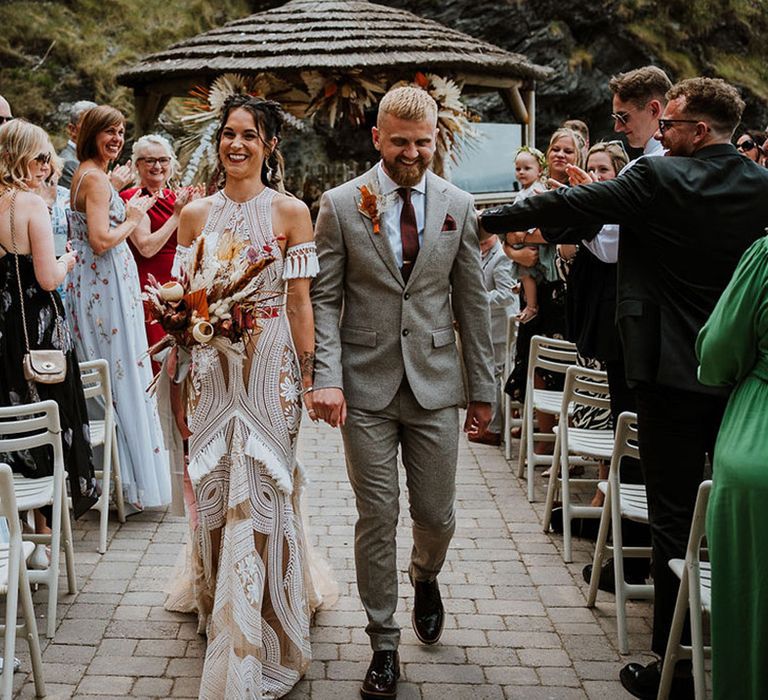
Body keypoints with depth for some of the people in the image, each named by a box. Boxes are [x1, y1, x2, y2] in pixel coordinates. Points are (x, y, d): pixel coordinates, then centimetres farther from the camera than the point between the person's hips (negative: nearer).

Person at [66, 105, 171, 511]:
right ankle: (134, 481, 2)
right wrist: (132, 218, -9)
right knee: (123, 378, -4)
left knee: (105, 380, 13)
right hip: (106, 288, -10)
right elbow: (101, 240, -22)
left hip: (95, 287, 10)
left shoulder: (89, 174, 16)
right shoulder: (95, 178, -15)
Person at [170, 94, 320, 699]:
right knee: (213, 490, 9)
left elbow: (300, 302, -3)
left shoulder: (291, 212, -3)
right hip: (209, 366, 3)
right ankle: (224, 622, 29)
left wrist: (309, 379, -7)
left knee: (262, 492, 1)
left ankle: (264, 644, 14)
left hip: (270, 365, -3)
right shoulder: (196, 213, 7)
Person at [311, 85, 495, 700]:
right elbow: (324, 298, -2)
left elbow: (471, 300, 7)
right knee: (377, 519, 3)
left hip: (435, 383, 2)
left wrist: (484, 385, 7)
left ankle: (425, 578, 43)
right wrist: (327, 375, -13)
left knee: (437, 516, 8)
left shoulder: (457, 205, 4)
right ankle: (384, 644, 19)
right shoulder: (341, 205, -2)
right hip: (367, 385, -1)